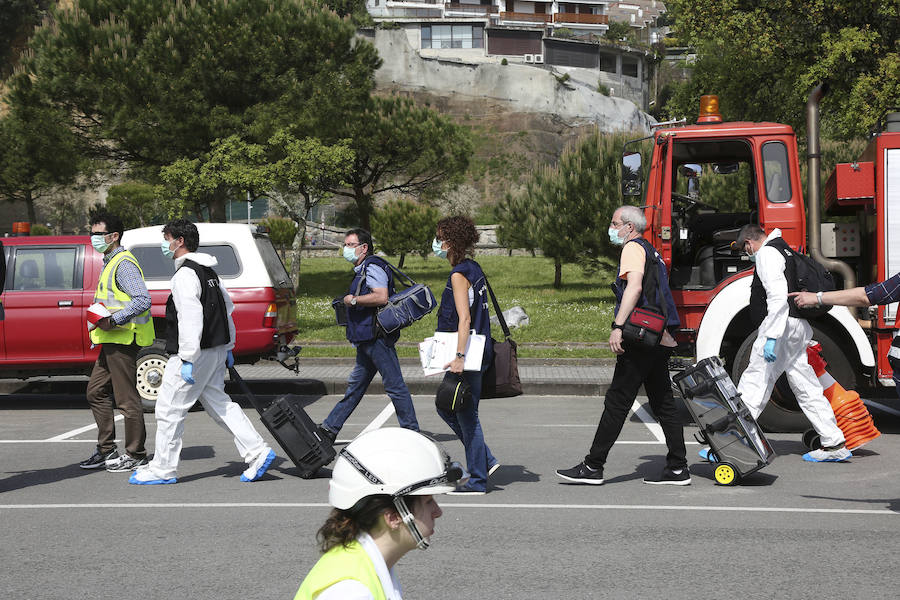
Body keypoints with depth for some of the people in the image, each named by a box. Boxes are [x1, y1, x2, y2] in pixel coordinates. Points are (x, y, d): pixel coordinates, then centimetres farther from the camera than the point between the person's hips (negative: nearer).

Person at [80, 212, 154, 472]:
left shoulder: (124, 264, -14)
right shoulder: (109, 263, 19)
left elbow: (143, 299, -24)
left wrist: (114, 320, -23)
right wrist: (100, 320, 13)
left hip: (123, 340, -11)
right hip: (112, 341, 11)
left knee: (127, 398, -5)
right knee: (96, 393, 13)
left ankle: (135, 454, 3)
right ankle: (106, 450, 19)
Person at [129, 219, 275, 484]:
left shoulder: (185, 275, -16)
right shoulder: (208, 272, 15)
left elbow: (191, 319, -24)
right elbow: (227, 306, 21)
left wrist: (188, 360, -24)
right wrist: (228, 347, 24)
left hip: (197, 353, -10)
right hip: (216, 349, 10)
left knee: (169, 410, -1)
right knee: (218, 403, 14)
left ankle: (162, 470, 6)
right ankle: (257, 452, 7)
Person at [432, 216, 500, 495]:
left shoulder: (459, 275, -15)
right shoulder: (473, 269, 13)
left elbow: (465, 319, -22)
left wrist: (459, 357, -27)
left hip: (469, 356, -10)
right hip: (478, 352, 10)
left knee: (467, 416, -2)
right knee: (445, 407, 18)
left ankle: (478, 481, 5)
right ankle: (485, 460, 19)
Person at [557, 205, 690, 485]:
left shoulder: (633, 248, -6)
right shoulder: (652, 252, 24)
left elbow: (634, 286, -22)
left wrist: (617, 326, -27)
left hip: (640, 339, -10)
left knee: (617, 402, -6)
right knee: (663, 403, 10)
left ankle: (593, 467, -3)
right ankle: (677, 468, 9)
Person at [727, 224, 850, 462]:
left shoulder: (766, 253, -8)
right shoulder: (783, 249, 24)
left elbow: (778, 297, -21)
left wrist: (771, 337, -26)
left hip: (782, 326, -10)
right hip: (798, 326, 10)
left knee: (754, 382, -10)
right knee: (806, 387, 12)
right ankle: (835, 445, 13)